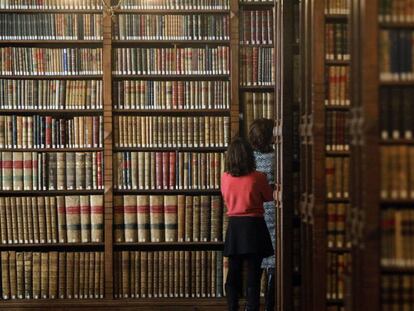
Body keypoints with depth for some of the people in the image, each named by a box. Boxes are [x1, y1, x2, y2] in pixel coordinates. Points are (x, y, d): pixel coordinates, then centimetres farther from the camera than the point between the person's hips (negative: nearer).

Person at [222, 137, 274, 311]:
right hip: (253, 225, -3)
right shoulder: (258, 177, -11)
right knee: (253, 272, 0)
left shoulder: (225, 177, -3)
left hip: (234, 226, 3)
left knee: (233, 272, 10)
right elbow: (269, 197, 5)